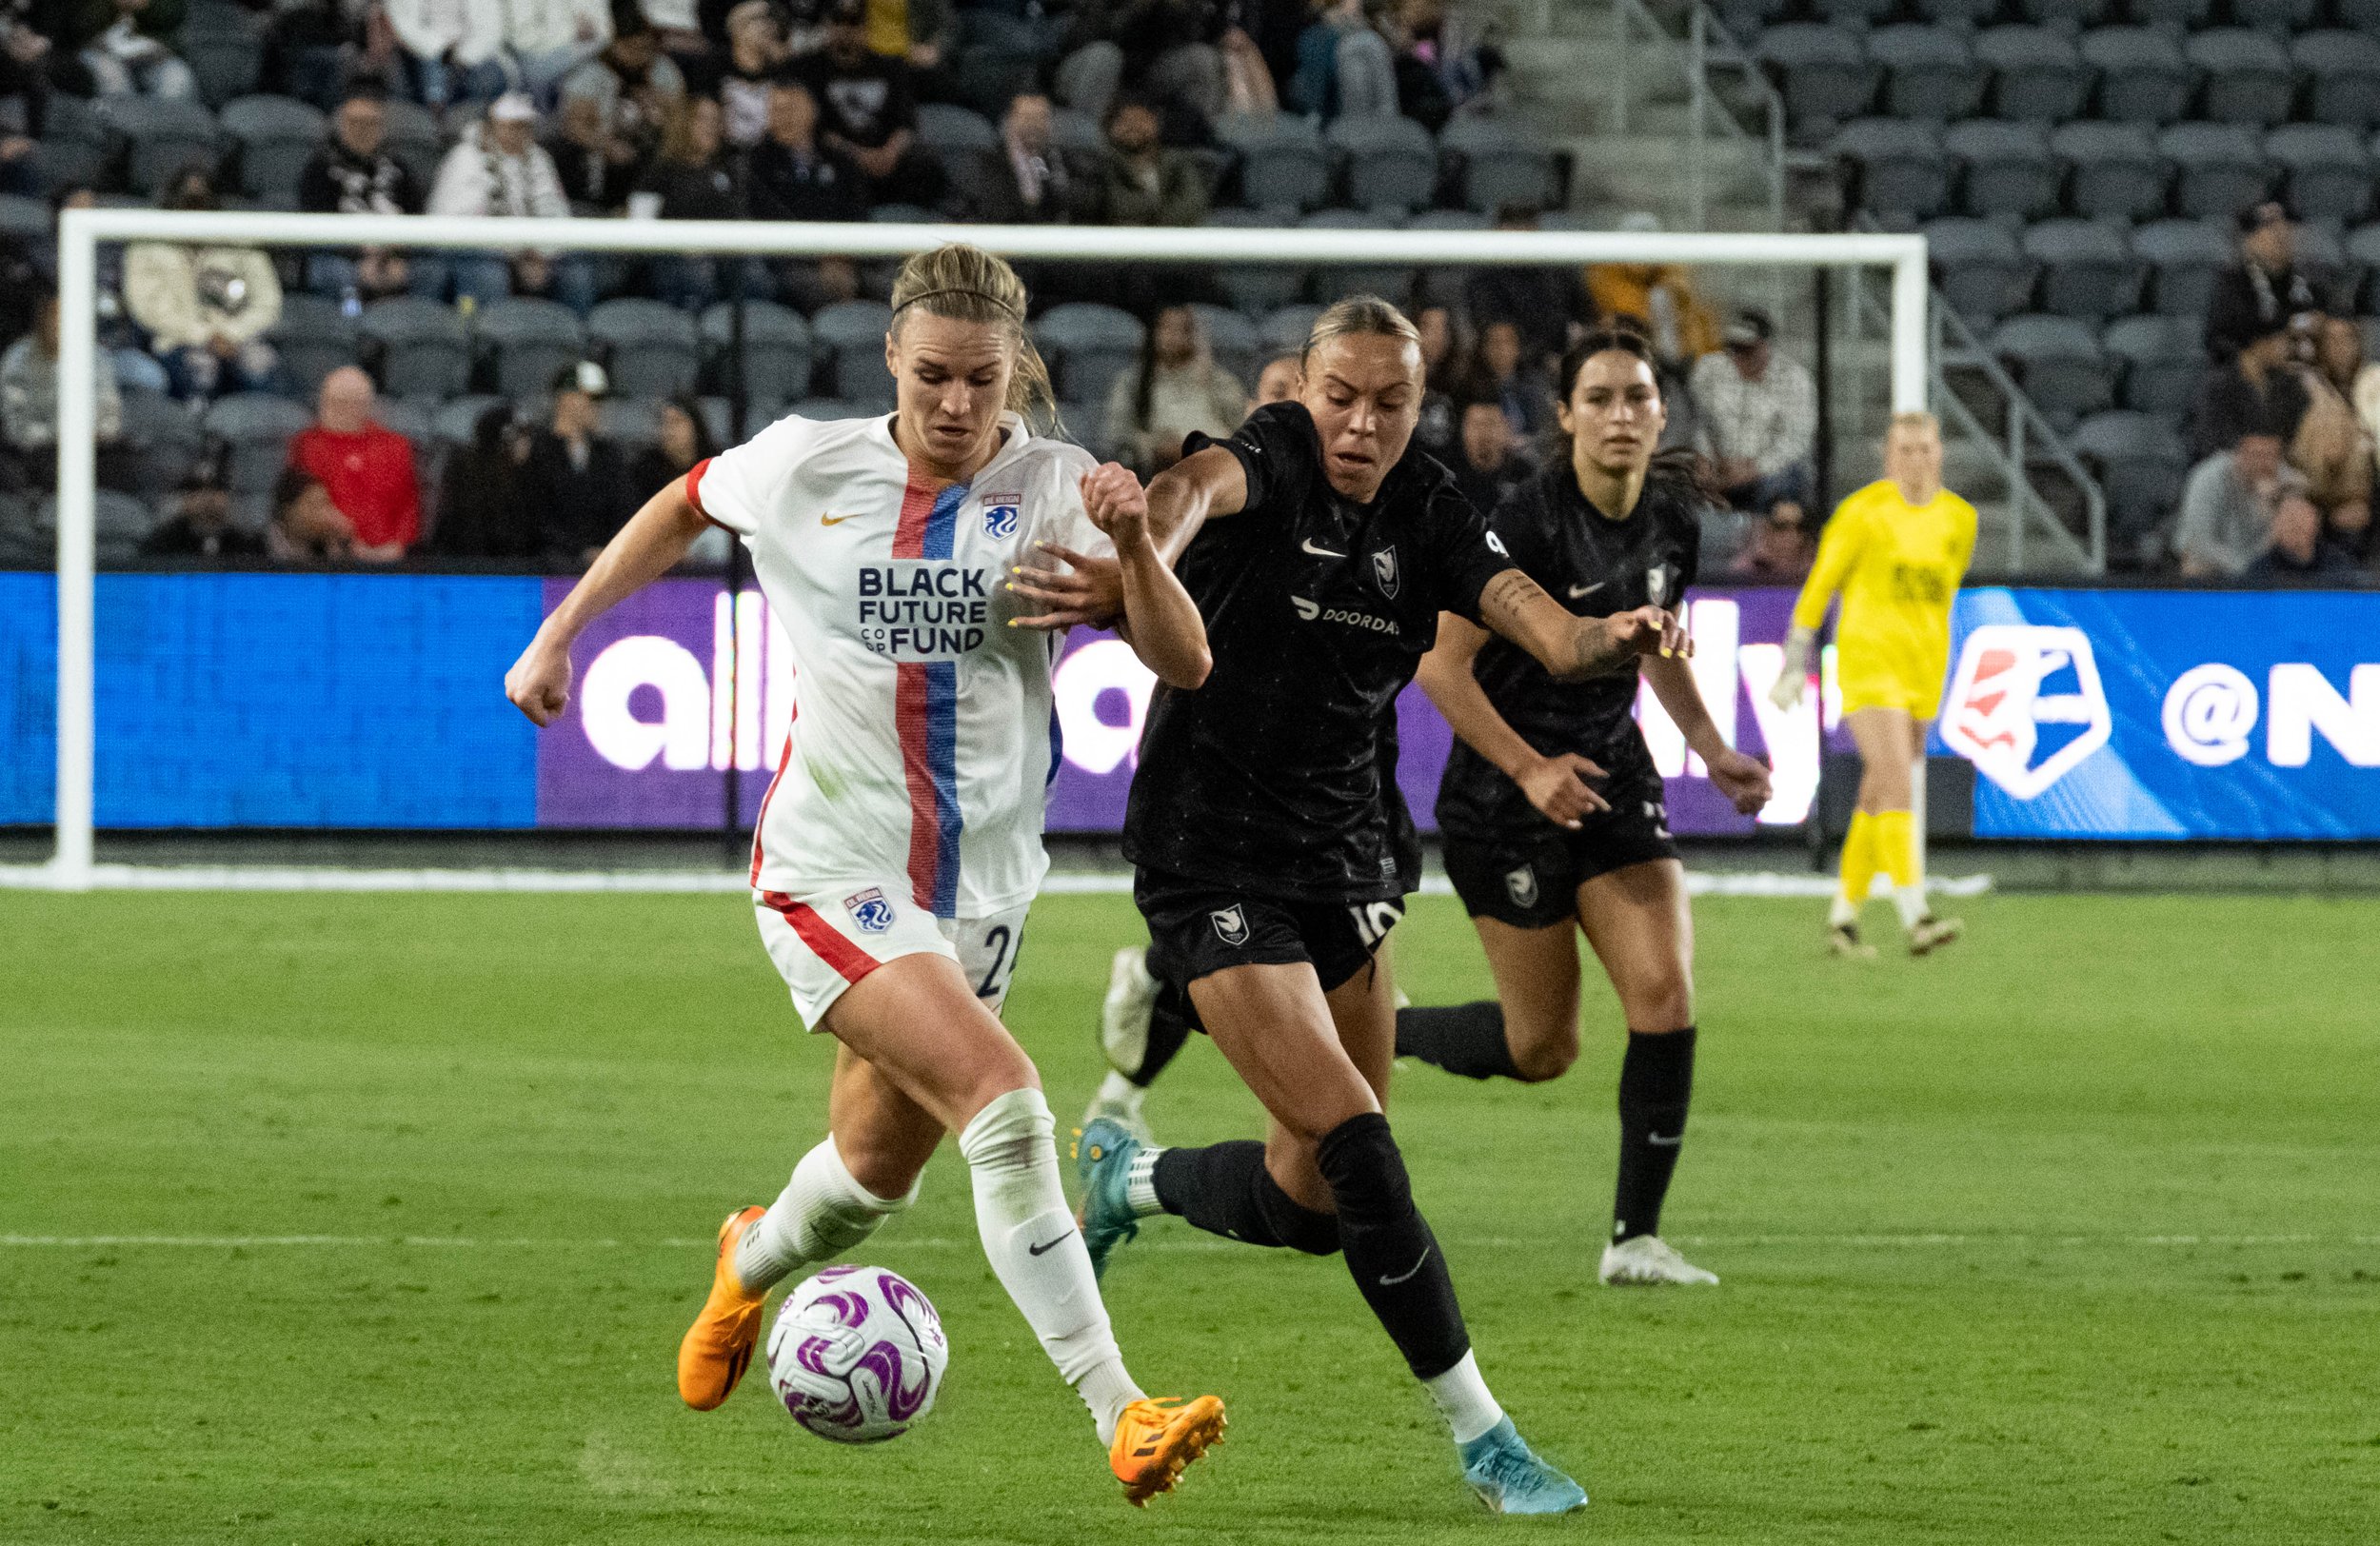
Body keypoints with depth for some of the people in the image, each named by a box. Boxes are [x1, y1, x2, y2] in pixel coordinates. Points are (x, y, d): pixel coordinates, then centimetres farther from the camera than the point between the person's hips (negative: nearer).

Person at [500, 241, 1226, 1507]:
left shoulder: (1050, 489, -7)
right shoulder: (806, 468, -5)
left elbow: (1183, 664, -16)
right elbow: (683, 509, 17)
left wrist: (1133, 546, -33)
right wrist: (558, 634, 16)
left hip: (978, 887, 3)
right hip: (830, 872, -3)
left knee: (875, 1173, 17)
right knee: (1003, 1100, -24)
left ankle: (753, 1266, 54)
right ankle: (1117, 1415, -28)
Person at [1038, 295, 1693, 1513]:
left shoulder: (1425, 514, 3)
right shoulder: (1271, 465, -14)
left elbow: (1533, 620, -11)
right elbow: (1202, 486, -39)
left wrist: (1606, 637, -36)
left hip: (1345, 863, 7)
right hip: (1217, 868, -7)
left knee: (1316, 1203, 10)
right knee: (1354, 1144, -16)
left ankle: (1127, 1182, 40)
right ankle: (1479, 1436, -8)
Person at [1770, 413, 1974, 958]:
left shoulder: (1960, 518, 7)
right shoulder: (1862, 512, -8)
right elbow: (1818, 587, -3)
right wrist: (1793, 667, -4)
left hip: (1923, 668, 6)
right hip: (1868, 663, -6)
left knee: (1879, 798, 10)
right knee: (1896, 784, -19)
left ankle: (1844, 915, 22)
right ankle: (1916, 918, -27)